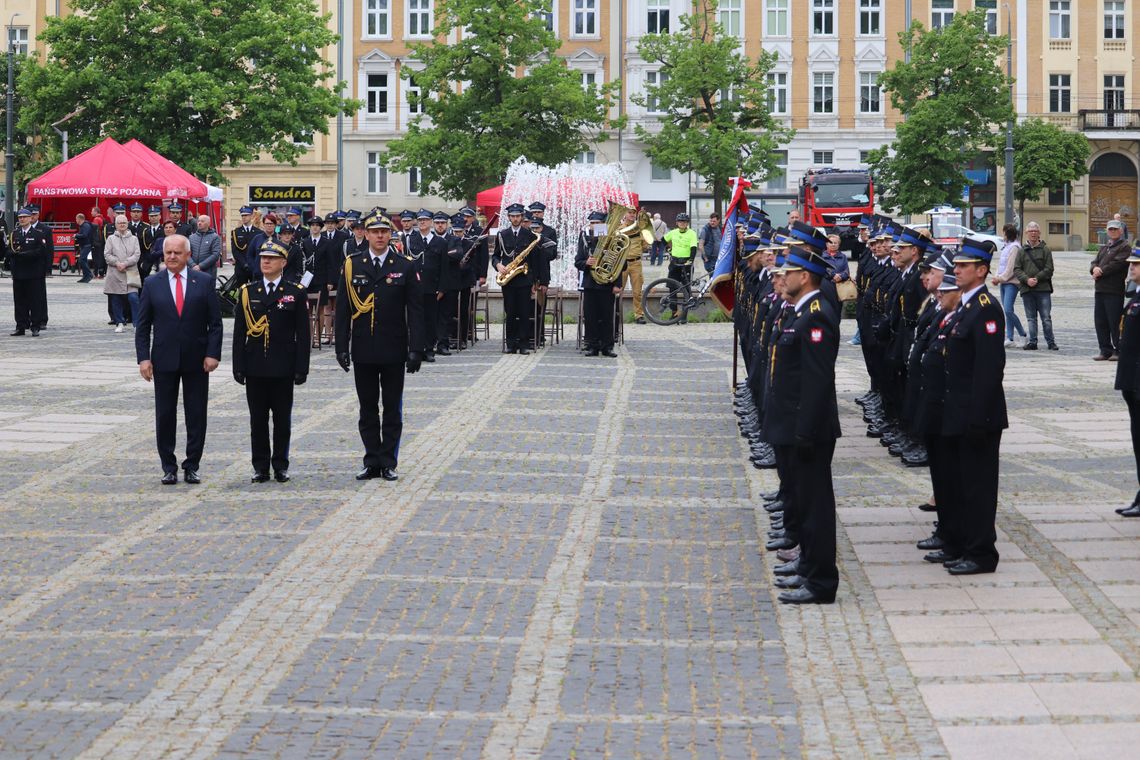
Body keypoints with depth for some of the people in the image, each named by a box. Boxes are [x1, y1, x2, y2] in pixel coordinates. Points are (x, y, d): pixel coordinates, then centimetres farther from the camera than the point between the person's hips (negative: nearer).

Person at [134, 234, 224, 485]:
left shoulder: (204, 281, 1)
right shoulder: (152, 284, 3)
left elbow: (215, 322, 1)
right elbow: (142, 325, 4)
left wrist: (212, 354, -8)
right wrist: (143, 358, -5)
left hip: (197, 360, -1)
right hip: (164, 360, 1)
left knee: (196, 415, 4)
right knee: (165, 415, 4)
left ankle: (192, 466, 13)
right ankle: (169, 467, 13)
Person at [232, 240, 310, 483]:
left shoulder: (296, 293, 2)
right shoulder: (247, 292, 7)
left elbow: (303, 334, 0)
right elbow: (239, 332, 6)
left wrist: (301, 368, -6)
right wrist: (239, 367, 0)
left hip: (283, 369, -2)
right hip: (255, 369, 2)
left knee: (282, 420, 4)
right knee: (257, 420, 5)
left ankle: (281, 466, 13)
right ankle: (260, 467, 12)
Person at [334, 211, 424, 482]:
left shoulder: (405, 267, -1)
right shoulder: (352, 266, 2)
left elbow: (415, 312, -2)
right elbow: (343, 310, 4)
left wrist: (415, 349, -8)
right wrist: (341, 347, -2)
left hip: (394, 351, -1)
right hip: (363, 352, 1)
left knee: (392, 409, 5)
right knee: (367, 409, 7)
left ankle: (388, 462, 12)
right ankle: (372, 462, 14)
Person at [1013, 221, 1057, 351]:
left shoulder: (1045, 249, 4)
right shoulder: (1022, 251, 11)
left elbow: (1049, 269, -1)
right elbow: (1016, 269, 4)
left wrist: (1037, 278, -12)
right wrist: (1027, 279, -11)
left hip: (1043, 288, -2)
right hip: (1026, 289, 2)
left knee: (1046, 317, -2)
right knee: (1031, 318, 6)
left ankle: (1050, 342, 4)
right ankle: (1032, 342, 10)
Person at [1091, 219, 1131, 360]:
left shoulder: (1124, 247, -4)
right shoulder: (1104, 248, 22)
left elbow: (1117, 264, -15)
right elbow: (1094, 262, 14)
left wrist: (1100, 272, -9)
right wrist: (1095, 268, -10)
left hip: (1114, 291, -8)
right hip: (1100, 289, 8)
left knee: (1115, 322, -5)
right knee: (1100, 322, 8)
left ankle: (1118, 351, 2)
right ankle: (1105, 350, 15)